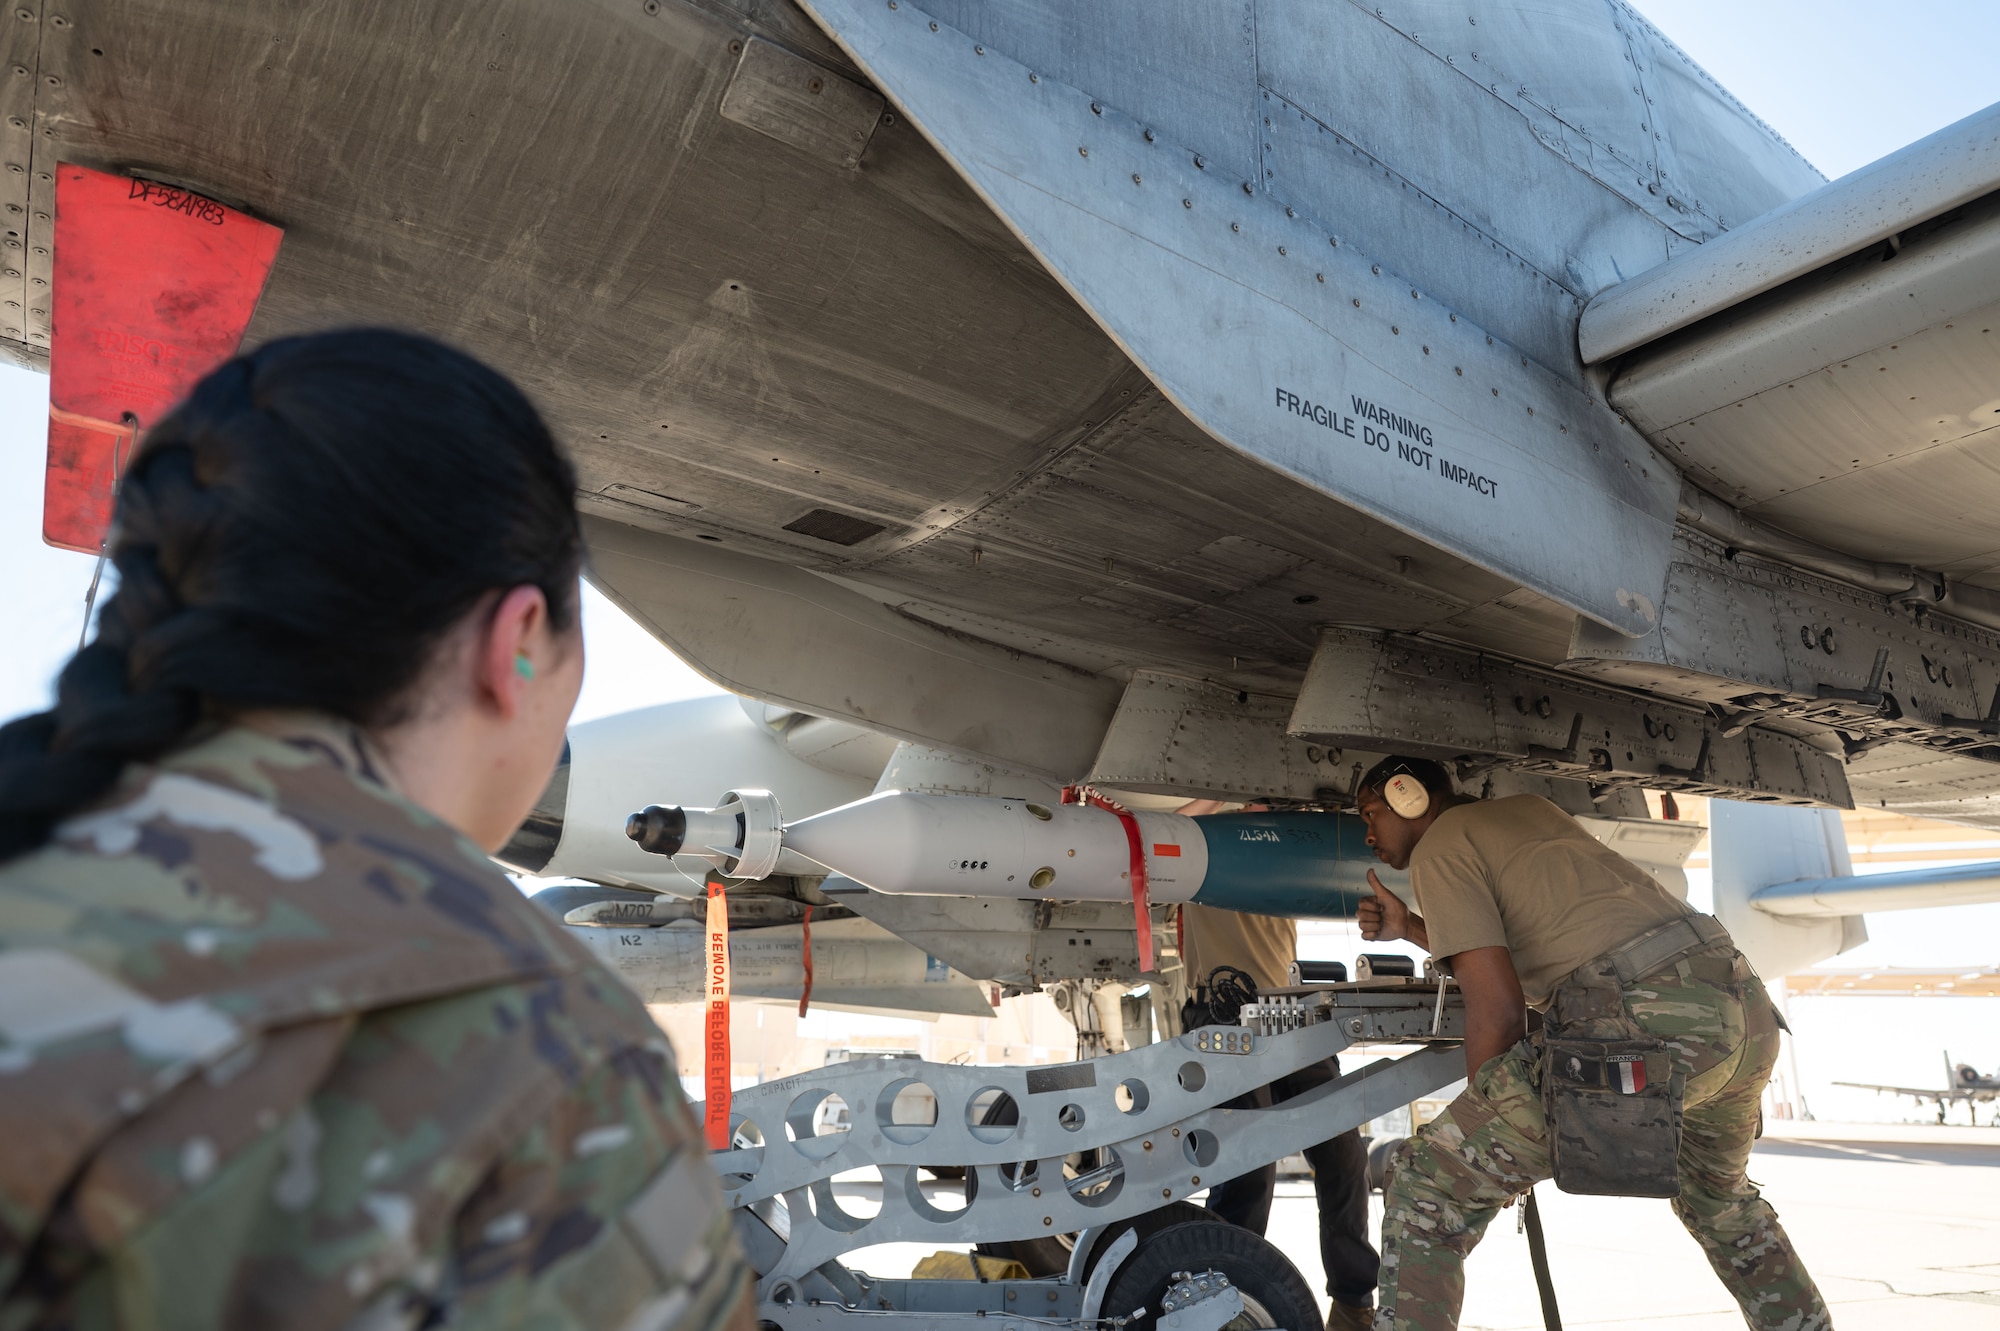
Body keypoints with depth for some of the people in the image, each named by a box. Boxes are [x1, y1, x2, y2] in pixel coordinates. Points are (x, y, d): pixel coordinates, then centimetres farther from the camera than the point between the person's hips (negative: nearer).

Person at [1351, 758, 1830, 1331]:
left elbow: (1497, 1007, -5)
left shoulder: (1439, 848, 4)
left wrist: (1481, 1132, 7)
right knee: (1718, 1197, 38)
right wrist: (1410, 928, 39)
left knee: (1427, 1184, 0)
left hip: (1645, 1021, -9)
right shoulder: (1529, 808, 28)